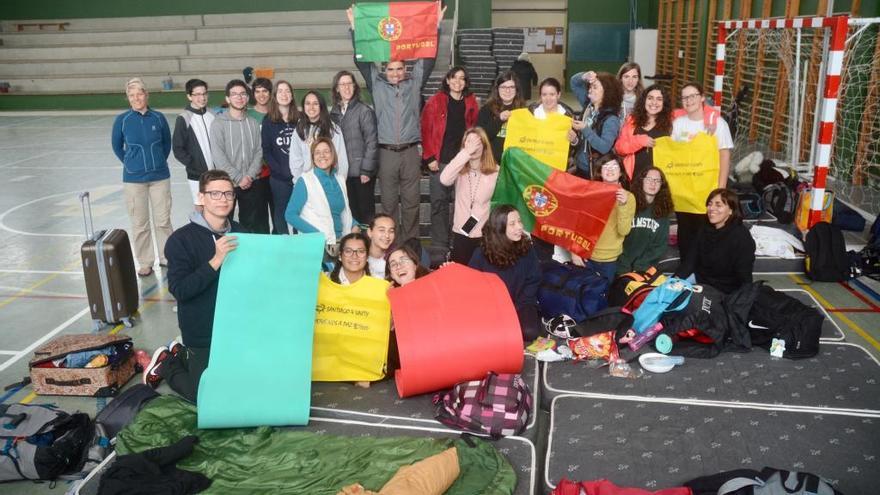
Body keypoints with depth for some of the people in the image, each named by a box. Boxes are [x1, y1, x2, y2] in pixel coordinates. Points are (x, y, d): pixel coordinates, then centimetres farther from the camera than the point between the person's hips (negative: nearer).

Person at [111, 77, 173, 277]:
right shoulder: (122, 120, -7)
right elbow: (117, 146, 8)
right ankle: (145, 262, 20)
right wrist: (131, 164, 10)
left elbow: (167, 143, 11)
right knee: (140, 223, 7)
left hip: (160, 176, 1)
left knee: (163, 220, 7)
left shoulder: (158, 117, -4)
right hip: (134, 179, -1)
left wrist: (158, 162, 11)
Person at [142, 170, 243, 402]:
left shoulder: (240, 233, 0)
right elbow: (179, 290, -23)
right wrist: (215, 261, -33)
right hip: (202, 334, -5)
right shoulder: (181, 239, -15)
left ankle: (181, 354, 35)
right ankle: (167, 364, 27)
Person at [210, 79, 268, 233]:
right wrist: (238, 178, -15)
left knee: (252, 225, 10)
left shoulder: (253, 123, 8)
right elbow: (218, 155, -11)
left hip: (252, 184, 3)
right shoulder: (218, 123, -4)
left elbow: (259, 152, 4)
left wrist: (250, 176, -11)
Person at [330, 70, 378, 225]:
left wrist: (366, 170, -12)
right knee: (350, 212, 8)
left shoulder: (364, 110, -5)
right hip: (343, 172, 4)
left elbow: (372, 142, -8)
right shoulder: (334, 112, 9)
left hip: (361, 172, -4)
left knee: (365, 212, 3)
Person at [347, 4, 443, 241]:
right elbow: (361, 61, 4)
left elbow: (428, 58, 4)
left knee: (411, 200, 5)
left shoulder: (415, 82, 7)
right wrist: (354, 27, -2)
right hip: (386, 152, 0)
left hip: (410, 151, 0)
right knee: (388, 201, 6)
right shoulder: (376, 83, 7)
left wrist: (436, 26, -1)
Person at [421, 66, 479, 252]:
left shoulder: (471, 102, 10)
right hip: (440, 161, -2)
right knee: (439, 204, 1)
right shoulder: (436, 101, 3)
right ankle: (439, 246, 8)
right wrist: (429, 157, -7)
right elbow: (426, 130, 0)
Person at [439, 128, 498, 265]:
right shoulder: (459, 170, -1)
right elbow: (444, 180, -24)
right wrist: (466, 152, -24)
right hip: (461, 233, 1)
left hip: (486, 234, -1)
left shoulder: (495, 171, -3)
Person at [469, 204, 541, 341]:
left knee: (530, 332, -26)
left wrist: (516, 309, -10)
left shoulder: (526, 249, -7)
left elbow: (533, 282, -2)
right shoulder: (481, 253, -13)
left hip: (520, 304, 1)